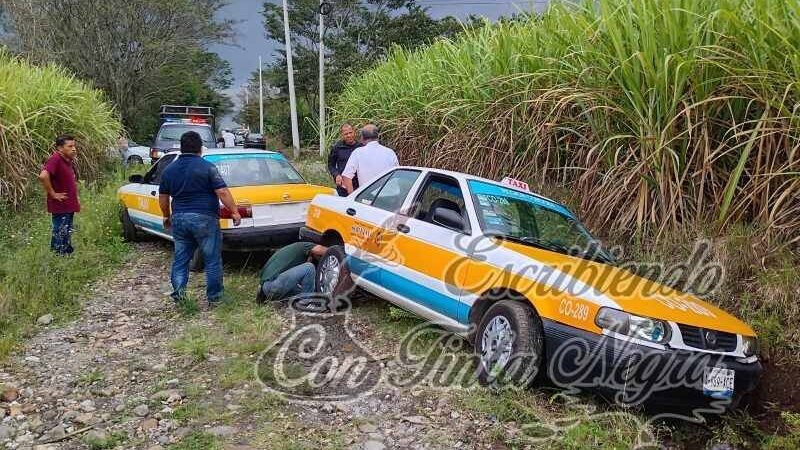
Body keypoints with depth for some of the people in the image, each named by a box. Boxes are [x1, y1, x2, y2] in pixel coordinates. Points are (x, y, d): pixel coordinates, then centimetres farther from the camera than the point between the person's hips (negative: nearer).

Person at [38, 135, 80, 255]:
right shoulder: (55, 159, -17)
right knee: (60, 235, -5)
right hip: (60, 206, -9)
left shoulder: (68, 161, 12)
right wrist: (53, 194, -22)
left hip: (69, 206, 9)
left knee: (67, 235, 16)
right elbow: (43, 176, -31)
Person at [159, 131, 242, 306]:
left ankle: (178, 296, 11)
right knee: (213, 261, 4)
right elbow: (223, 192, -13)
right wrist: (235, 212, -4)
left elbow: (163, 199, 15)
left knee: (180, 259, 14)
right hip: (204, 219, -5)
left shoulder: (169, 170, 9)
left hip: (179, 219, 5)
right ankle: (214, 299, 8)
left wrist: (167, 217, 28)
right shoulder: (207, 167, -7)